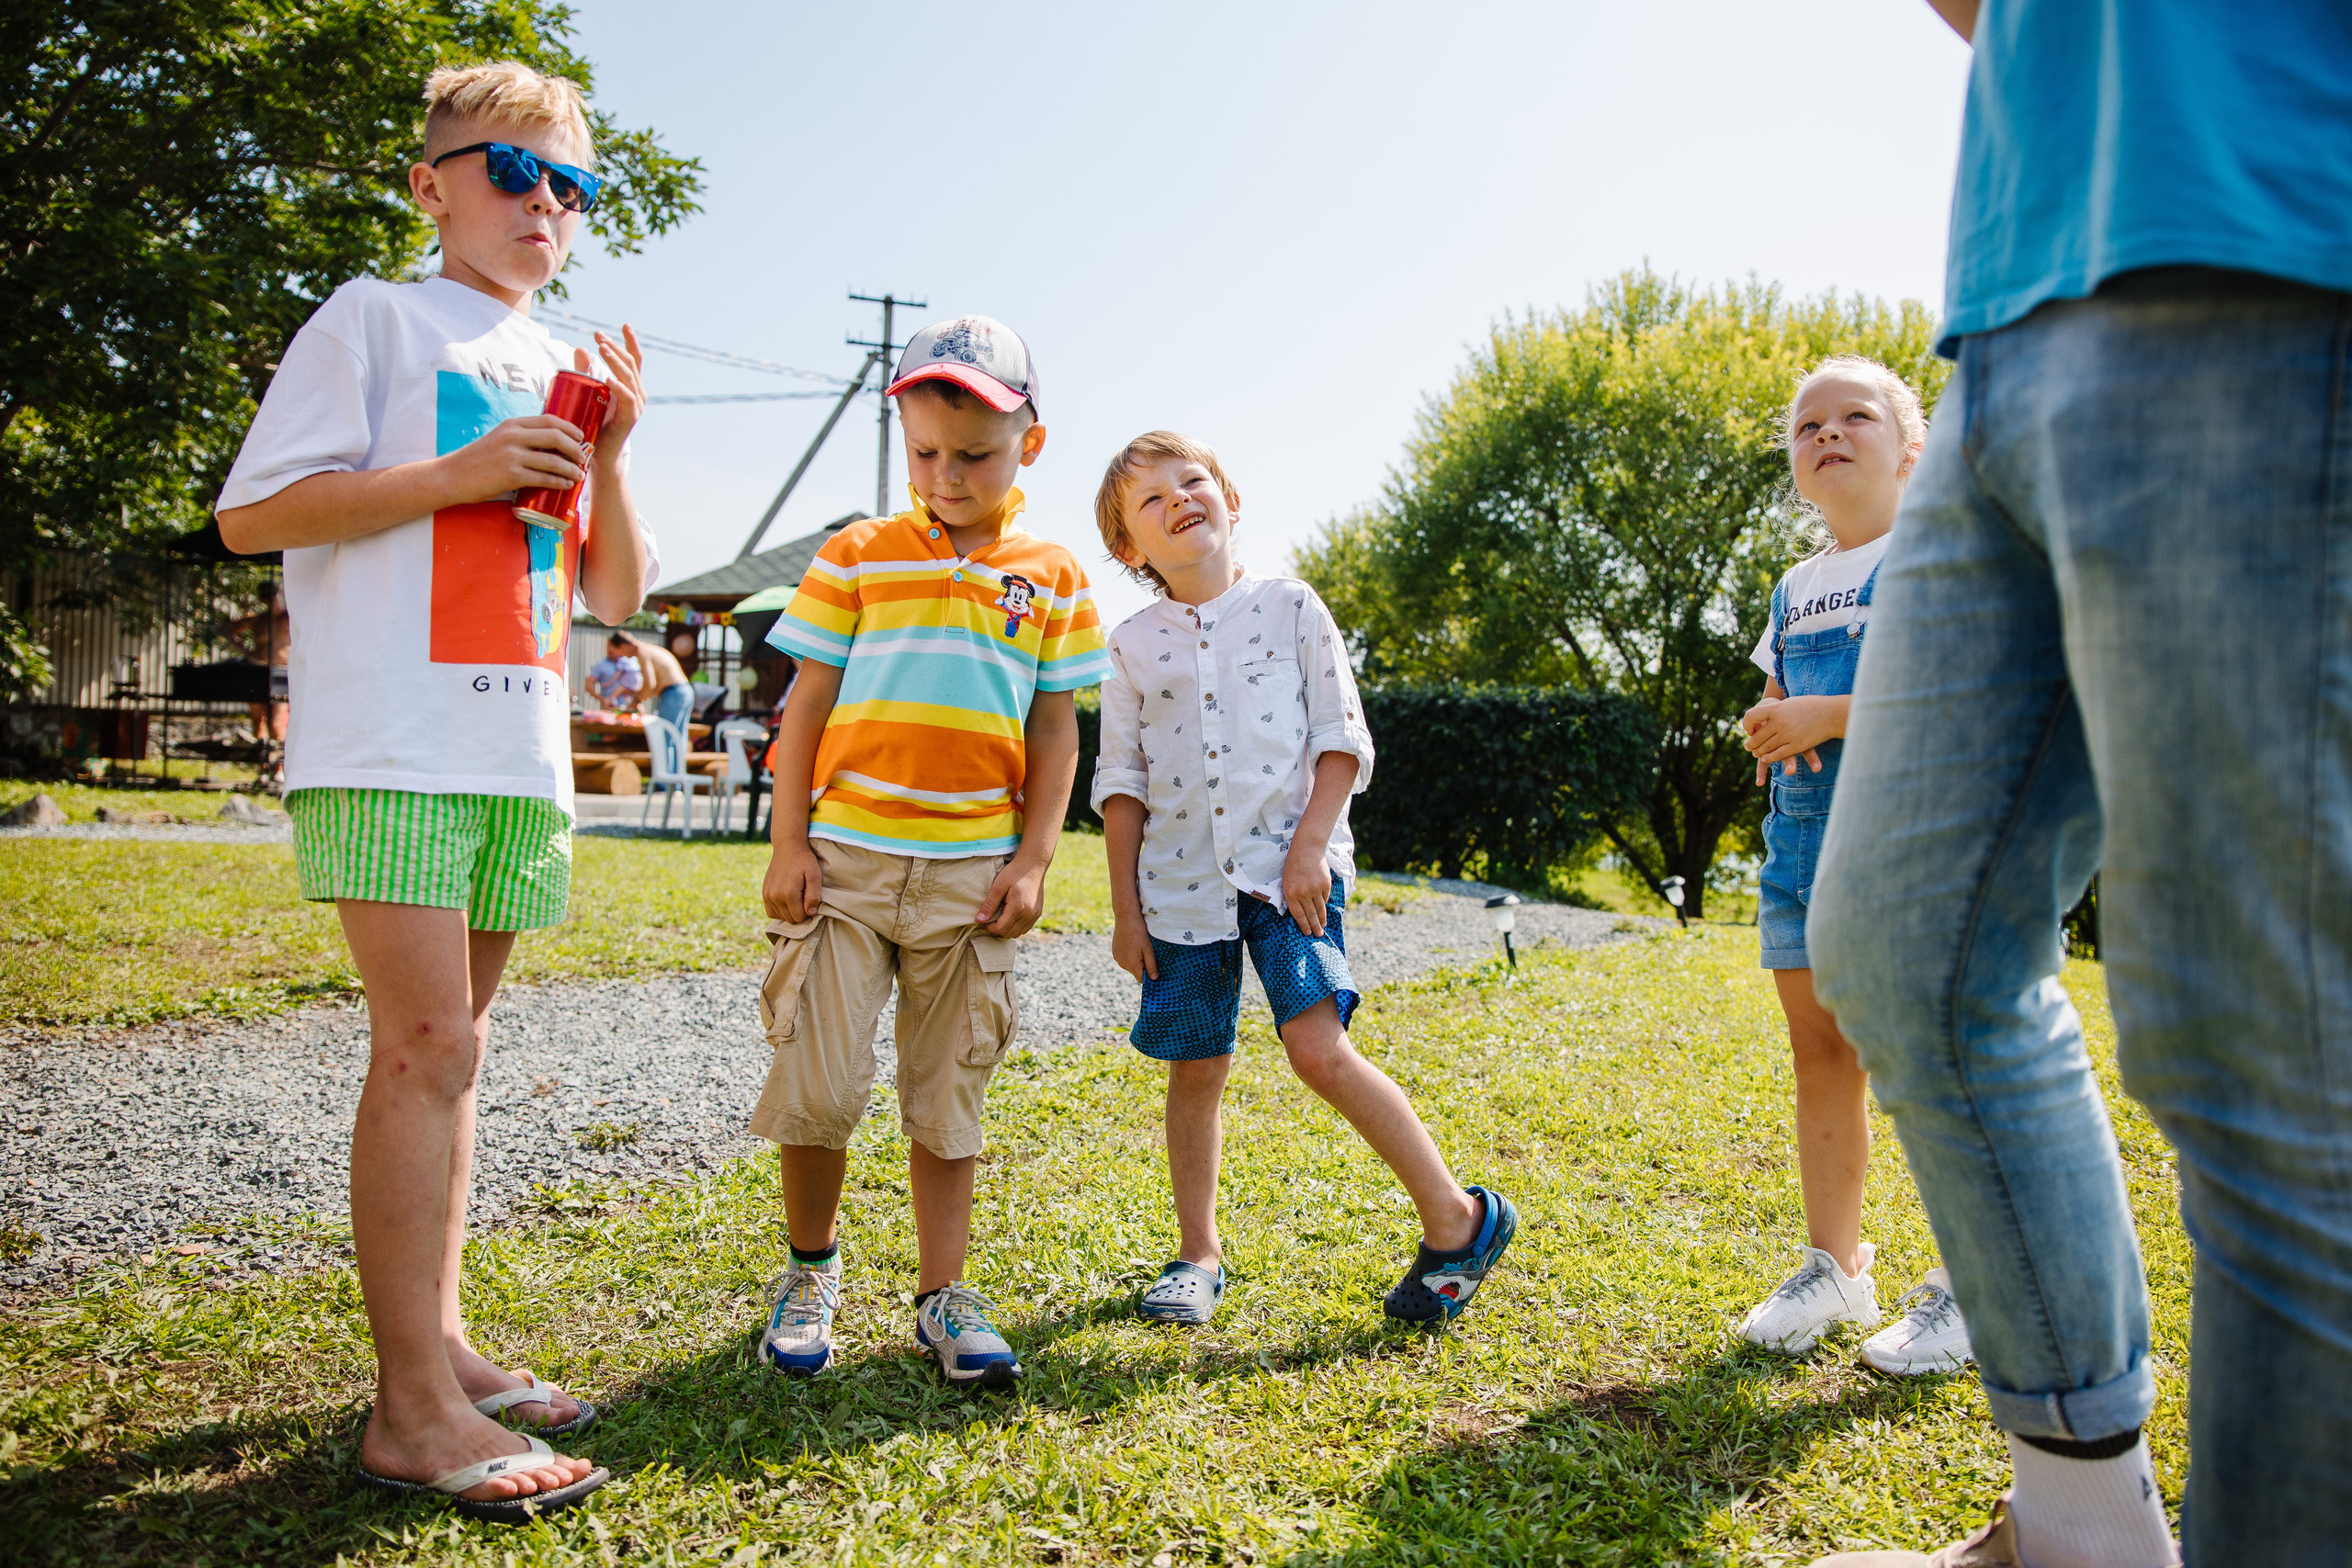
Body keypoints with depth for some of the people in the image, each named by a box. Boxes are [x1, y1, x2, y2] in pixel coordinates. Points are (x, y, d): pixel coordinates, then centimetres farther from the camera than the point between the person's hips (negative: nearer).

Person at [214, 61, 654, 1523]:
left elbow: (617, 596, 16)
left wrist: (608, 458, 1)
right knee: (428, 1042, -12)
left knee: (451, 1044, 10)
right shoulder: (376, 318, 5)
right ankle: (414, 1409, -6)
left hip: (520, 748, 6)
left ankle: (438, 1345, 18)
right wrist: (459, 473, -11)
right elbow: (252, 511, -4)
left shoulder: (566, 374, 21)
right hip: (391, 737, -6)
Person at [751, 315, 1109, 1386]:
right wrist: (788, 845, -2)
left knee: (949, 1096, 8)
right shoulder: (856, 557, 5)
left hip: (972, 871, 1)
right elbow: (807, 706, 4)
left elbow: (1056, 732, 8)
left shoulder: (1053, 579, 7)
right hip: (846, 856, 0)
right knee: (818, 1084, -1)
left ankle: (943, 1298, 19)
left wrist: (1033, 860, 0)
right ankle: (811, 1266, 24)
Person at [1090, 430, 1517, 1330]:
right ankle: (1199, 1256, 26)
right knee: (1196, 1069, 9)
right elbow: (1121, 783, 8)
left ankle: (1456, 1220, -2)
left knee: (1317, 1046, -18)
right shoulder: (1134, 647, 8)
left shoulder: (1289, 607, 4)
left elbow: (1342, 739, 1)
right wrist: (1125, 908, 4)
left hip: (1286, 866, -3)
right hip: (1181, 877, 3)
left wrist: (1309, 845, -11)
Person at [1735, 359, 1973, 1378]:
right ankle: (1834, 1267, 20)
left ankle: (1961, 1291, 8)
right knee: (1820, 1052, 9)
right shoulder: (1795, 588, 19)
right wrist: (1769, 730, 1)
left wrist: (1829, 715, -18)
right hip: (1802, 841, 7)